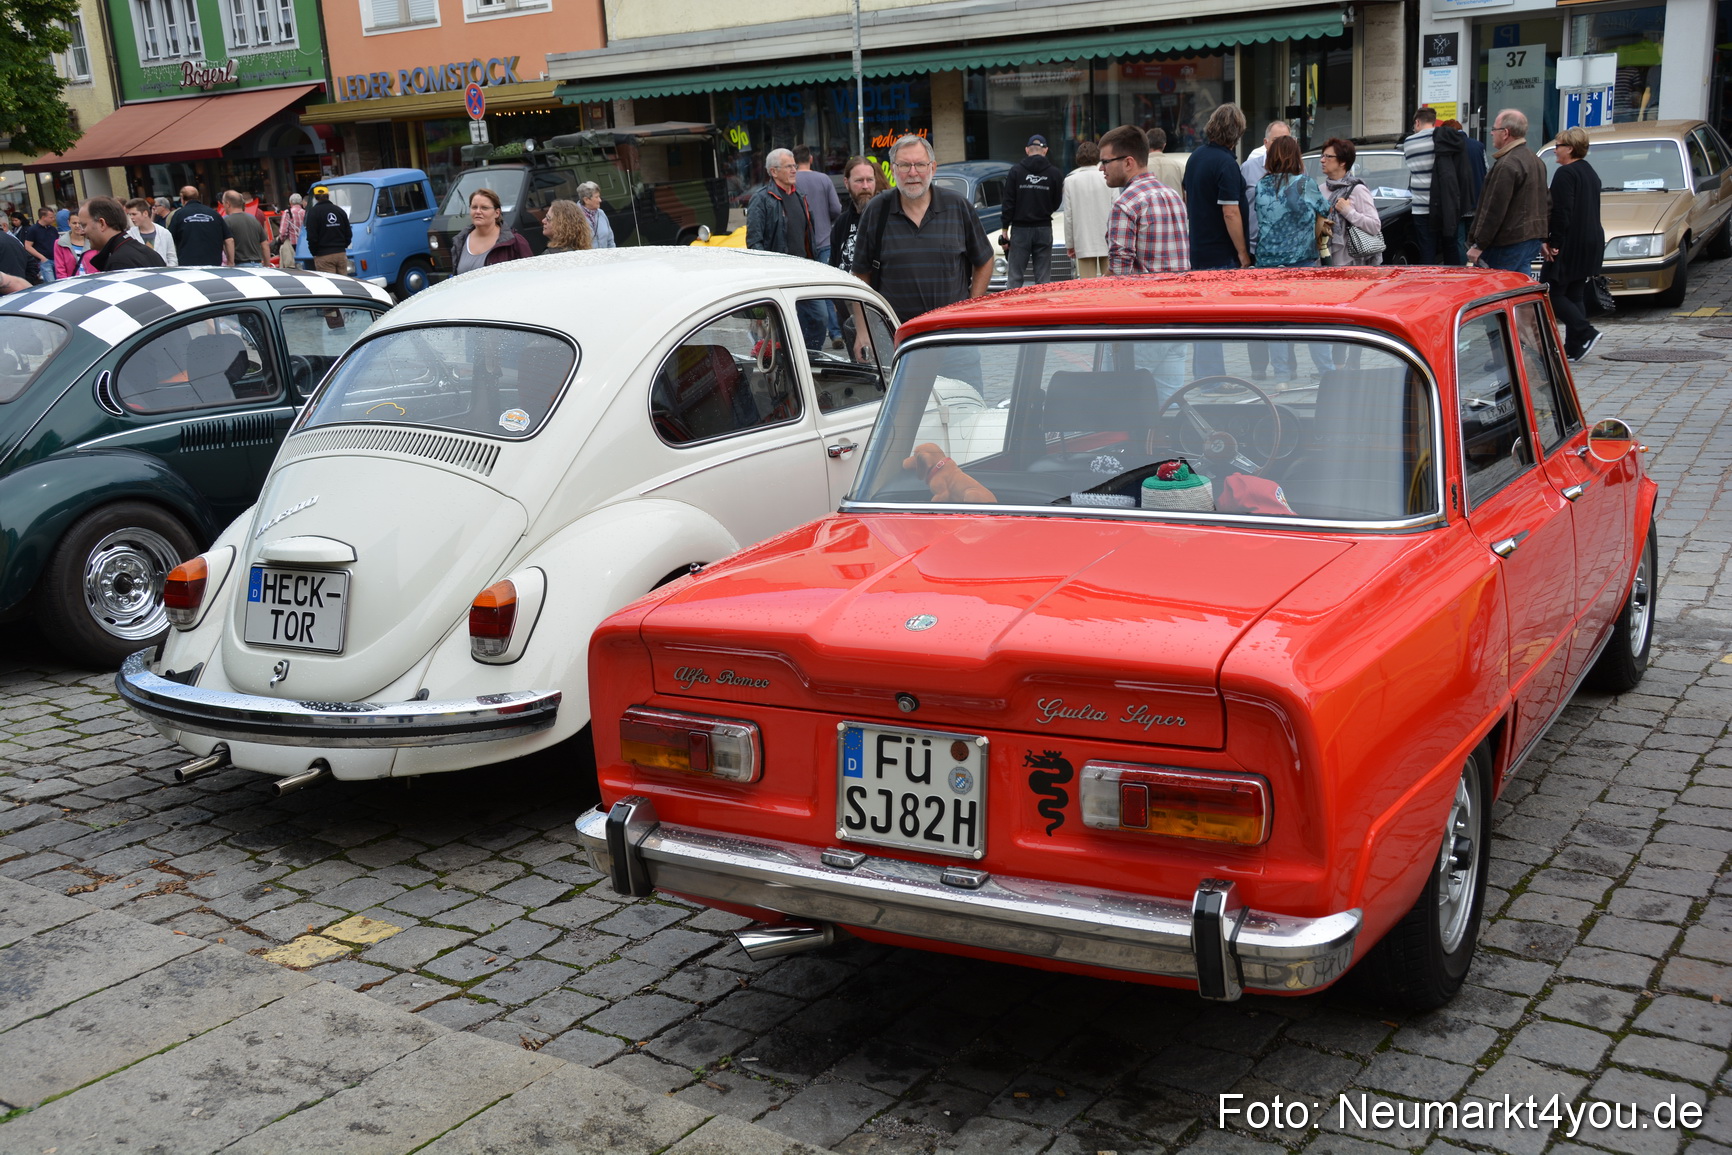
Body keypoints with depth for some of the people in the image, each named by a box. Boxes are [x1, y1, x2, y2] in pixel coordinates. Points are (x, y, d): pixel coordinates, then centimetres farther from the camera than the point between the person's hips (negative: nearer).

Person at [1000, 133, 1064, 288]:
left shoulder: (1016, 171, -3)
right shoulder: (1053, 172, 0)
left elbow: (1009, 202, -4)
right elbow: (1057, 203, 6)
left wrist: (1005, 228, 2)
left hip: (1020, 229, -1)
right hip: (1044, 228, 1)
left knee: (1015, 276, 1)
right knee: (1043, 277, 4)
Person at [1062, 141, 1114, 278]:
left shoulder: (1070, 181, -1)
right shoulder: (1107, 178, -2)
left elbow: (1068, 216, 1)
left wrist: (1070, 244, 8)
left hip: (1083, 242, 0)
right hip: (1107, 241, 0)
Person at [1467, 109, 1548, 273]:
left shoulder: (1507, 165, -16)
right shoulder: (1535, 160, 17)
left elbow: (1494, 209, -19)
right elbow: (1546, 202, 22)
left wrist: (1479, 245, -16)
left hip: (1510, 242, -10)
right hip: (1533, 238, 10)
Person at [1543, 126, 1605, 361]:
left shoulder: (1565, 174, -13)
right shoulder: (1590, 172, 18)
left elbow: (1561, 212, -20)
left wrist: (1553, 242, -17)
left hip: (1571, 244, -10)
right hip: (1592, 243, 10)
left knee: (1554, 293, -4)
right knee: (1575, 295, 11)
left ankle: (1586, 333, -14)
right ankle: (1574, 348, 10)